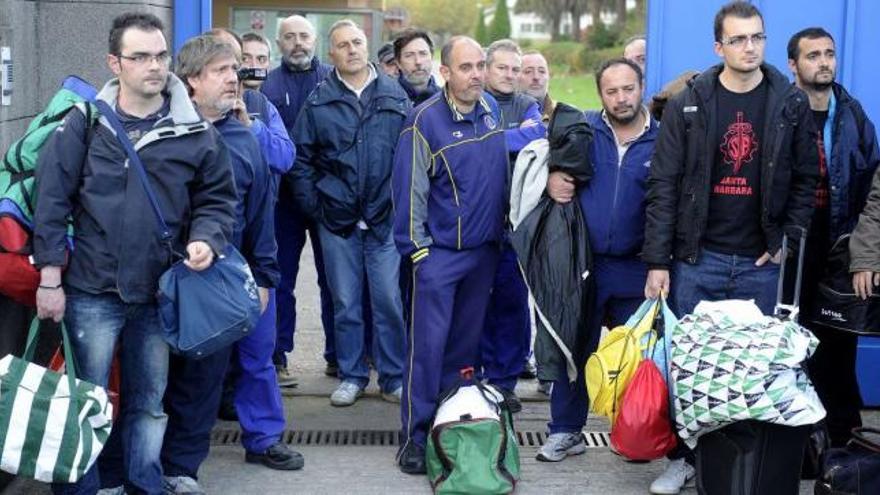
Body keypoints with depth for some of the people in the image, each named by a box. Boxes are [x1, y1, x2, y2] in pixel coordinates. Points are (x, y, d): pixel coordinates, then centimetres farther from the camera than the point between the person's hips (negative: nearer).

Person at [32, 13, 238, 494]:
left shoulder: (196, 132, 1)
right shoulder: (83, 124, -3)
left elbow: (217, 198, 9)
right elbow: (52, 204, -3)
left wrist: (205, 238, -11)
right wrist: (50, 279, -5)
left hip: (159, 295, 2)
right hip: (91, 292, -2)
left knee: (149, 404, 15)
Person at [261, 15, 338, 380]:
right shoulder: (268, 86, 4)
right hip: (285, 196, 0)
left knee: (333, 278, 7)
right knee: (281, 279, 6)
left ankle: (337, 355, 17)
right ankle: (277, 356, 15)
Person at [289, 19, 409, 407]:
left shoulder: (395, 97, 3)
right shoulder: (318, 102, 2)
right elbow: (301, 159, 4)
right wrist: (314, 206, -1)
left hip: (385, 218, 0)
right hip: (337, 221, 0)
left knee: (389, 301, 0)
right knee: (346, 303, 8)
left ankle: (393, 378, 13)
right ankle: (351, 376, 21)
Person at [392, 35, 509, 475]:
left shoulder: (492, 108, 4)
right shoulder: (425, 119, -14)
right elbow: (410, 187, -12)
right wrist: (416, 247, -11)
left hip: (485, 248, 6)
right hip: (439, 251, -5)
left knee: (465, 343, 13)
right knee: (428, 343, -4)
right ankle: (415, 435, 3)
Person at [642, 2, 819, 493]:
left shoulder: (792, 103, 2)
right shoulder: (689, 105, -1)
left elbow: (806, 179, 8)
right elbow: (664, 185, -3)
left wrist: (787, 240, -3)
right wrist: (657, 261, -6)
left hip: (761, 261, 1)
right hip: (698, 257, 0)